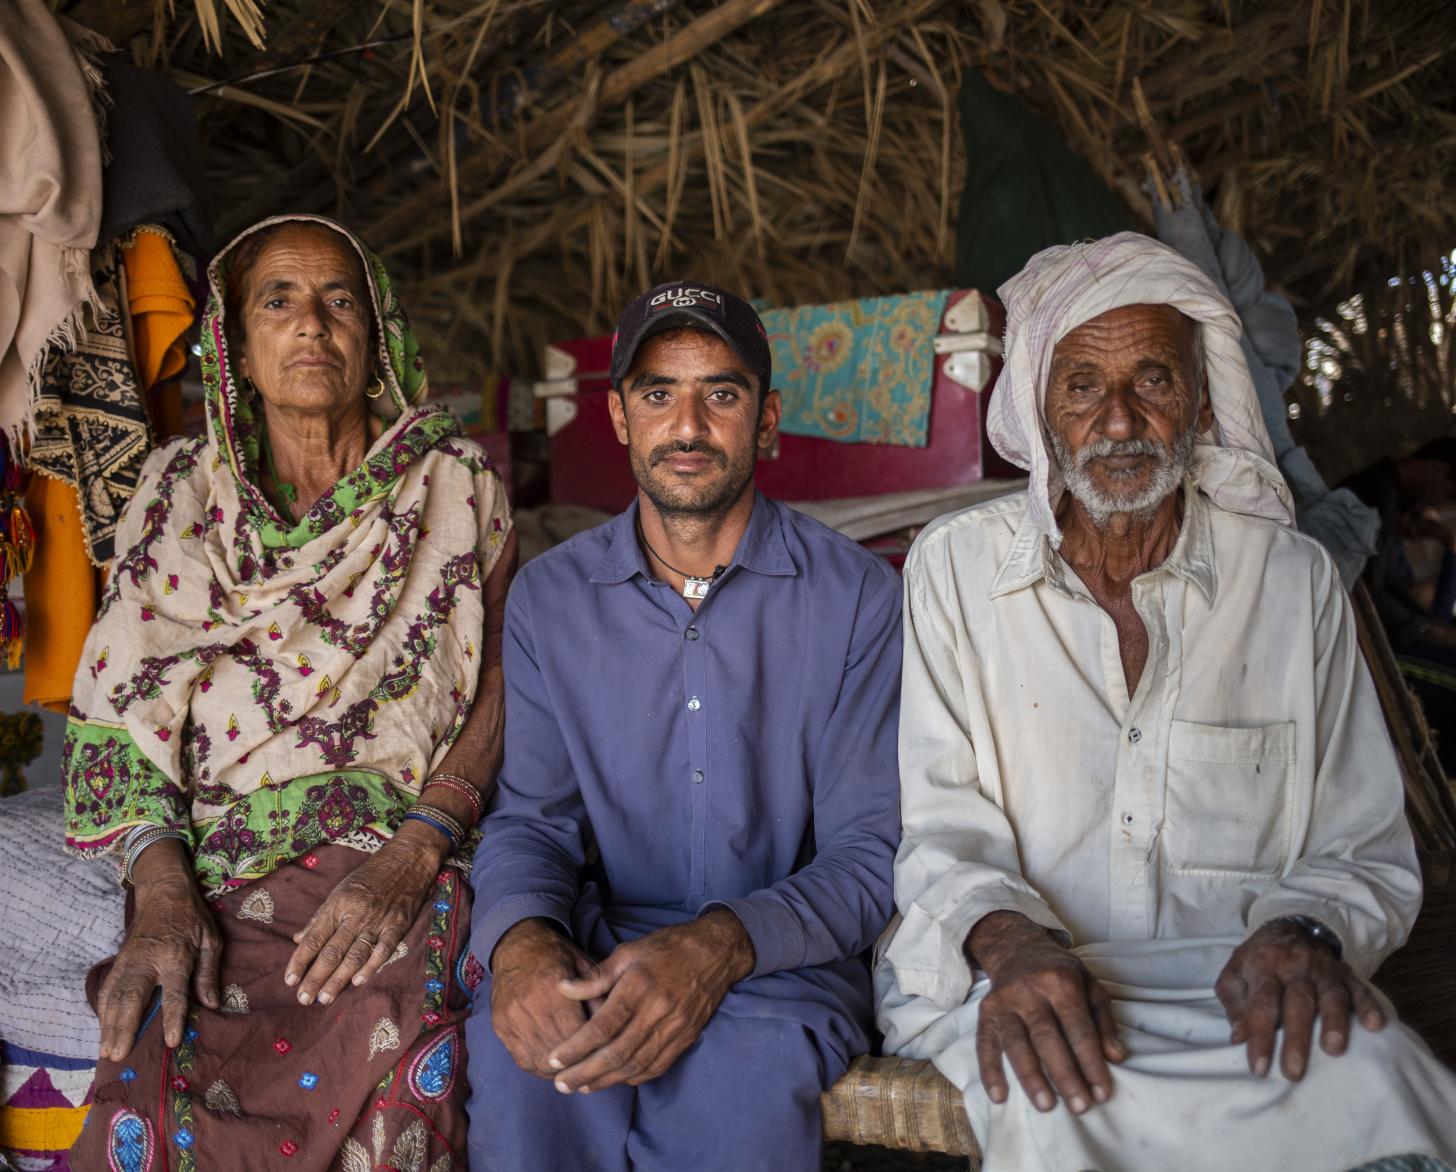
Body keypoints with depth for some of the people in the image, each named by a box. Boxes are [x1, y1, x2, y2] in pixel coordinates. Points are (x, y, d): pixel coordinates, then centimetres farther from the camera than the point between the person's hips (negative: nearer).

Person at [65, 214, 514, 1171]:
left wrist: (411, 857, -15)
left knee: (388, 1072, -30)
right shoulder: (182, 491, 13)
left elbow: (499, 684, 1)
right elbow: (120, 702, 7)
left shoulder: (452, 482, 8)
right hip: (214, 866, 2)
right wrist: (161, 891, -9)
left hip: (399, 863, -1)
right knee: (154, 1075, -27)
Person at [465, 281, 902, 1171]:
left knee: (740, 1074, -36)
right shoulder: (548, 596, 7)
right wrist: (520, 937, -21)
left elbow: (870, 854, -5)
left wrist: (722, 947, -25)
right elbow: (531, 817, 4)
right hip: (594, 952, 2)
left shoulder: (858, 598, -3)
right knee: (514, 1059, -31)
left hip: (781, 961, -2)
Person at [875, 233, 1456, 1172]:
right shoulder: (955, 564, 6)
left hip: (1238, 990, 2)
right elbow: (937, 823, -1)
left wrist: (1307, 931, -14)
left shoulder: (1295, 580, 8)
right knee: (1060, 1095, -35)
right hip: (1013, 984, -1)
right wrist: (1005, 938, -22)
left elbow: (1368, 855, 9)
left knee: (1364, 1077, -32)